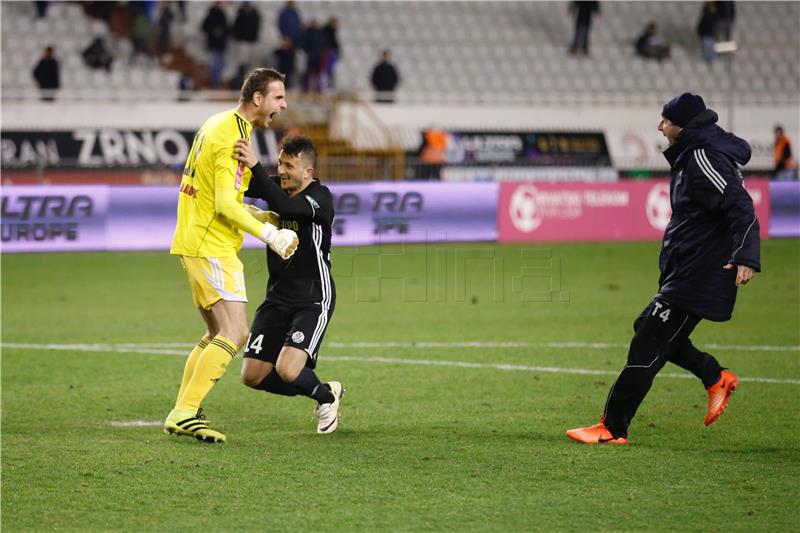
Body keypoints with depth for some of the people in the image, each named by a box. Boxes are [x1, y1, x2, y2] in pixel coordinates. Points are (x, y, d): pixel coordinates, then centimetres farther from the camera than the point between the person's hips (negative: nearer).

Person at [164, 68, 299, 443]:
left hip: (196, 242, 11)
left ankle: (182, 414, 16)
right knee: (234, 334, -14)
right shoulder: (232, 137, -16)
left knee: (218, 334, 15)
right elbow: (225, 205, -22)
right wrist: (269, 235, -18)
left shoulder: (222, 125, 15)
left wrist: (262, 217, 18)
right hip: (211, 247, -11)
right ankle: (184, 413, -15)